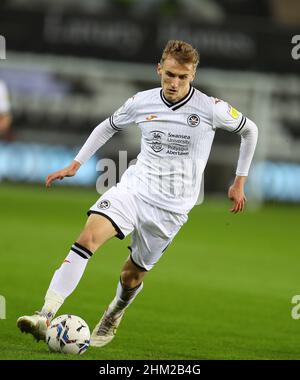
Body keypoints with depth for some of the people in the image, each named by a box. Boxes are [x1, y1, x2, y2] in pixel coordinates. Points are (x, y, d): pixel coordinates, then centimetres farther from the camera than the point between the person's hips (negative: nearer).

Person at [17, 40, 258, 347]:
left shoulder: (211, 109, -8)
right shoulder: (141, 103, 0)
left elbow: (249, 130, 10)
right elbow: (108, 127, 20)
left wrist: (239, 182, 12)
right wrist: (75, 165, 16)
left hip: (171, 206, -1)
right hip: (134, 187, 1)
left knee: (132, 275, 6)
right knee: (88, 237, -24)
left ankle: (113, 317, 42)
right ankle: (46, 316, -31)